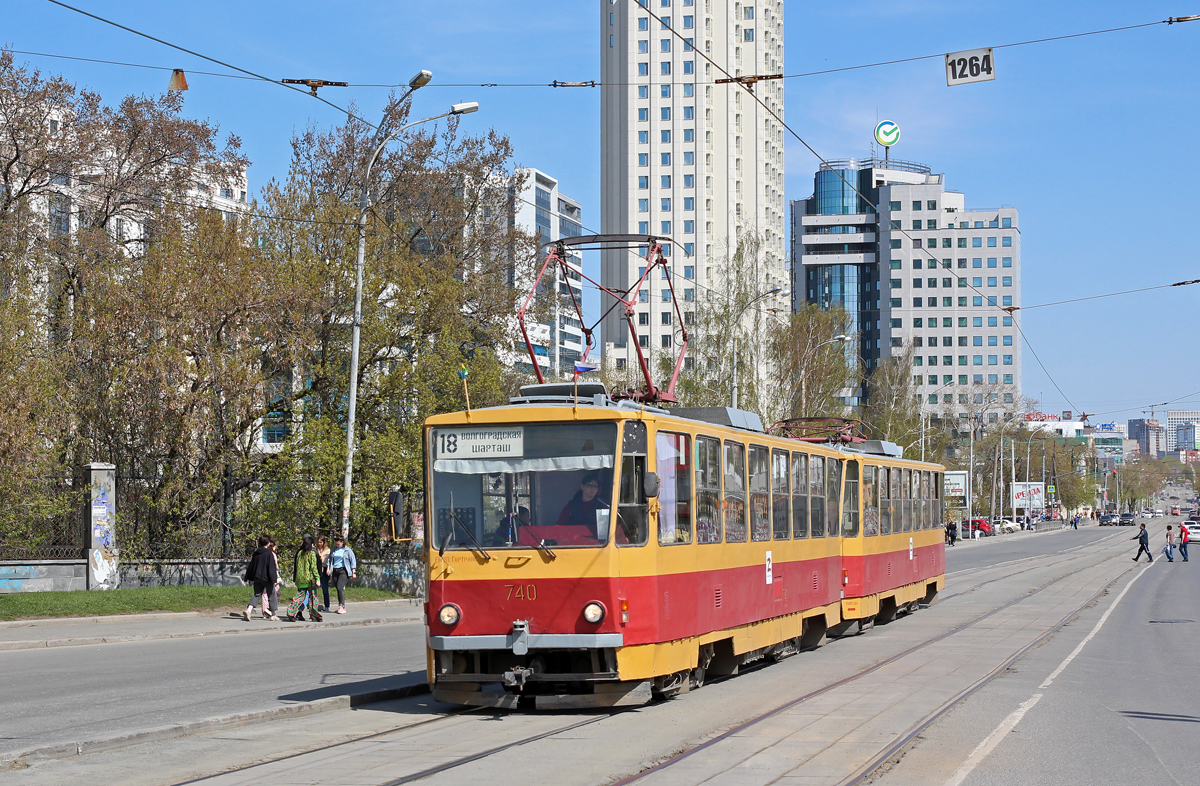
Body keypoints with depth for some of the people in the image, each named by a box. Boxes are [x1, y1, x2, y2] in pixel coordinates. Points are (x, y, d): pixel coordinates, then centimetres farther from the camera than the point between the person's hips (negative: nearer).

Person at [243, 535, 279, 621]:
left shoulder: (256, 553, 8)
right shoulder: (268, 553, -9)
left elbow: (251, 566, 13)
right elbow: (272, 567, -13)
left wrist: (249, 577, 18)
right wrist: (273, 578, -11)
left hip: (257, 578, 5)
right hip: (266, 578, -5)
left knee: (257, 594, 6)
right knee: (271, 595, 8)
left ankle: (249, 609, -18)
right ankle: (273, 615, 13)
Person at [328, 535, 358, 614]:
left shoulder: (347, 550, 1)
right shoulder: (334, 549, 14)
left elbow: (353, 561, 3)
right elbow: (330, 558, 22)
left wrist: (353, 572, -2)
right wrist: (328, 568, 9)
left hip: (343, 570, -5)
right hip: (335, 571, 5)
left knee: (340, 588, -19)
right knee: (338, 589, 5)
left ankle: (342, 606, -20)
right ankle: (341, 607, 12)